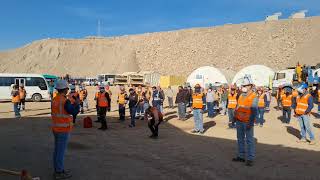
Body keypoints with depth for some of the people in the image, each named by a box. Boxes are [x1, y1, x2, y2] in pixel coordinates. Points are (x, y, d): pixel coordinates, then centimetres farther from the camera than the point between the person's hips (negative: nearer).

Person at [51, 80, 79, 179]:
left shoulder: (54, 99, 6)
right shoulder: (65, 101, -20)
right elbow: (73, 111, -12)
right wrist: (77, 103, 4)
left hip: (55, 128, 9)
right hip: (63, 129, -9)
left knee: (57, 149, 17)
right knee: (61, 150, 0)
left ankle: (57, 170, 28)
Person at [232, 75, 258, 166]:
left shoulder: (254, 97, -9)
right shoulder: (241, 96, 12)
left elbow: (254, 111, -14)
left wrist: (250, 123, -19)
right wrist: (235, 117, 14)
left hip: (247, 122, -7)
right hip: (239, 121, 7)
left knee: (249, 140, 0)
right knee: (240, 139, 14)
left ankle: (250, 159, 8)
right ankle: (241, 156, 26)